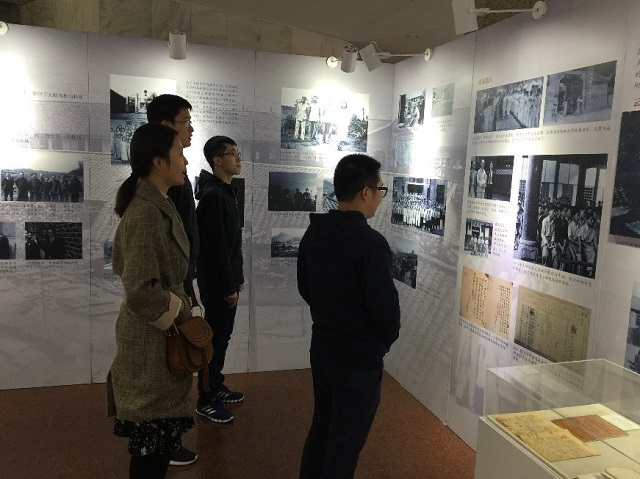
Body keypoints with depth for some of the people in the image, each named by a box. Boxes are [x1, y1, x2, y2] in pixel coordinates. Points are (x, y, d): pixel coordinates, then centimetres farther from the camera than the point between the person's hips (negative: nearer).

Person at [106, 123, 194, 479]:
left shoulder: (157, 204, 6)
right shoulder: (145, 213, -25)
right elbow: (140, 291, -31)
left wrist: (179, 305, 10)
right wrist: (181, 309, -15)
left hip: (162, 334, 9)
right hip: (152, 338, -9)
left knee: (157, 436, 23)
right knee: (155, 436, 8)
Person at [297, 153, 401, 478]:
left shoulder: (312, 234, 1)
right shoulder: (371, 243, -24)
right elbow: (385, 304, -21)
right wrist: (387, 338, -1)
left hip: (321, 348, 8)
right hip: (360, 358, -7)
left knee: (321, 428, 23)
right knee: (346, 442, 9)